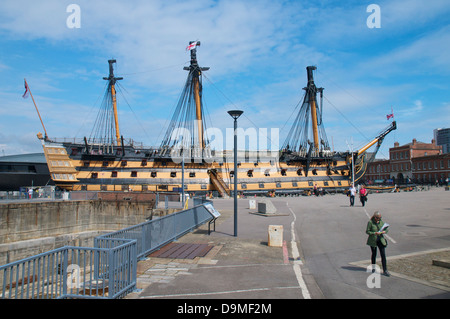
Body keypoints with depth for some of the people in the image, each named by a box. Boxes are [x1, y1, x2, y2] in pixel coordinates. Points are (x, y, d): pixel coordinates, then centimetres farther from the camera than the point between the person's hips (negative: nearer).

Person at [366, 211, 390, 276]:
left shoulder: (381, 222, 2)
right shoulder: (370, 222, -11)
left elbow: (386, 229, 10)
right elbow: (367, 231, -10)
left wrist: (384, 231, -13)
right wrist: (375, 233, -23)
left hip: (381, 240, 3)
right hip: (373, 241, -3)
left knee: (383, 255, -4)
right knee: (374, 254, 11)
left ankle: (385, 271, 1)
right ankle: (373, 268, 30)